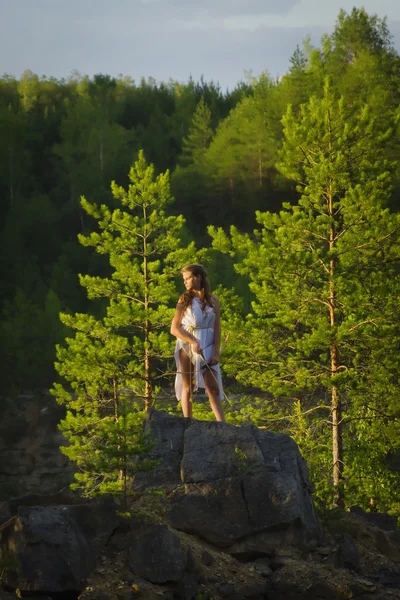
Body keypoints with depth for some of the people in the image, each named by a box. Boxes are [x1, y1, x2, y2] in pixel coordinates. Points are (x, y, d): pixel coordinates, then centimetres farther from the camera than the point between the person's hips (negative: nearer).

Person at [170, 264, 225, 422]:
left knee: (213, 388, -5)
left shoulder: (213, 300, 5)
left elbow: (217, 327, 4)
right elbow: (174, 329, -2)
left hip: (207, 349, 1)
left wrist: (216, 352, -6)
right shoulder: (184, 300, 2)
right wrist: (193, 342, -16)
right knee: (187, 388, 3)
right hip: (187, 348, -1)